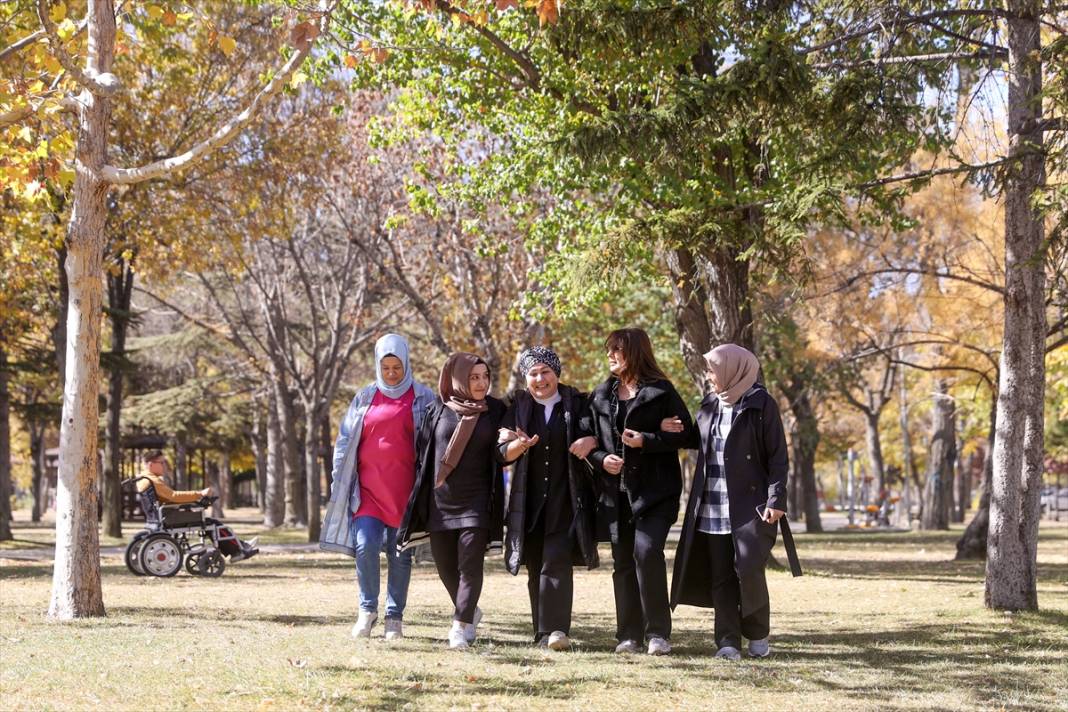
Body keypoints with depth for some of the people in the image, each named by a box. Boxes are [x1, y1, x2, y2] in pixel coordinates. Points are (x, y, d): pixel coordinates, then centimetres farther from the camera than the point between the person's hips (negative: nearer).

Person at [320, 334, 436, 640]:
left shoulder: (422, 398, 4)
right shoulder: (365, 397, 10)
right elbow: (345, 441, 13)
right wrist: (339, 483, 7)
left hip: (404, 491, -1)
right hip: (368, 488, 1)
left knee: (400, 554, 2)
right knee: (365, 546, -11)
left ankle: (394, 617, 11)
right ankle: (367, 610, 6)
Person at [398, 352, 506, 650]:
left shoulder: (495, 411, 2)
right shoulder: (439, 410, 3)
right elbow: (422, 452, 7)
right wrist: (420, 498, 5)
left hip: (476, 502, -2)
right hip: (440, 501, 2)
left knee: (470, 564, -12)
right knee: (445, 565, 10)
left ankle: (460, 627, -10)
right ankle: (470, 613, 33)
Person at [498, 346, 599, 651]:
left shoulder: (576, 404, 3)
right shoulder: (519, 406, 8)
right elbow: (503, 453, 3)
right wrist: (520, 444, -16)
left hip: (566, 499, -3)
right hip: (530, 500, 3)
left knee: (556, 563, -14)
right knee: (535, 567, 6)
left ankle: (556, 630, -19)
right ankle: (542, 632, 13)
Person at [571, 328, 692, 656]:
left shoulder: (660, 391, -1)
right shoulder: (601, 395, 13)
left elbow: (684, 433, -3)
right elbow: (591, 441, 16)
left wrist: (646, 441, -15)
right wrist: (602, 459, -5)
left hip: (654, 489, -5)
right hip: (615, 490, 5)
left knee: (647, 550, -19)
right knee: (623, 561, 6)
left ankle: (658, 632, -9)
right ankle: (629, 635, 13)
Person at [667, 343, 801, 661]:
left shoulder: (761, 405, -6)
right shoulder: (709, 405, 12)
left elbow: (778, 455, -7)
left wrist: (776, 499, -15)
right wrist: (682, 433, 6)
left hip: (750, 505, -6)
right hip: (713, 508, 6)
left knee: (748, 568, -12)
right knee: (720, 575, 3)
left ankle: (757, 634, 8)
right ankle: (727, 641, 6)